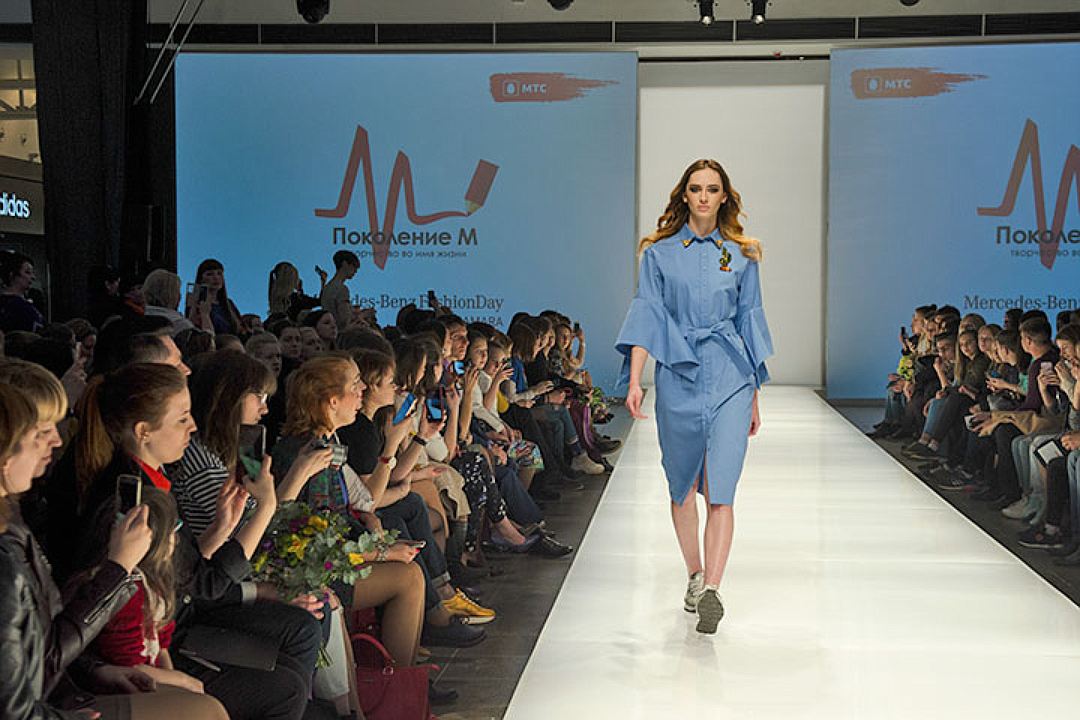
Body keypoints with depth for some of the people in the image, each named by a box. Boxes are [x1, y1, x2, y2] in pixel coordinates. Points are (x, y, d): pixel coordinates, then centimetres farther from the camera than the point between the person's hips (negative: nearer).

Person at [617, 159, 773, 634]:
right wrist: (635, 380, -13)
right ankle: (695, 576, 27)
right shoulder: (660, 252, 5)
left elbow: (749, 322, 12)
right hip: (677, 376, 1)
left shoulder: (741, 255, 8)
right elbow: (646, 316, -1)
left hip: (729, 378, 0)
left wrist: (754, 397, 13)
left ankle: (711, 589, -16)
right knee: (683, 488, 11)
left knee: (720, 491, -11)